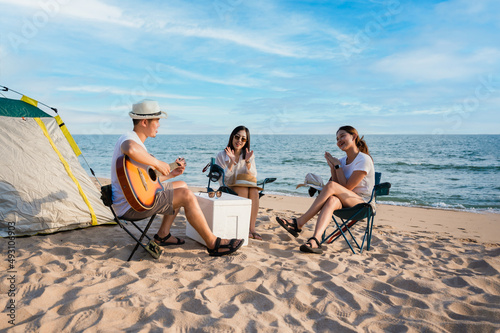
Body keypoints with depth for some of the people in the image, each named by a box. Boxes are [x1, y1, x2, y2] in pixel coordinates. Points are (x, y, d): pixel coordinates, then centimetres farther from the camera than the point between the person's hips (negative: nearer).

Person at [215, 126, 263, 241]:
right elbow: (222, 180, -10)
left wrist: (247, 162, -18)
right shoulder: (221, 156, 0)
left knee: (254, 191, -30)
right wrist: (231, 163, -22)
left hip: (247, 189, 3)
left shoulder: (249, 155, 9)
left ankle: (252, 228, -33)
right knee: (243, 190, -33)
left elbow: (253, 177, -3)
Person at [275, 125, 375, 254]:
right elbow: (341, 192, 5)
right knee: (332, 200, -33)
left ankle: (299, 223, -30)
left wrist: (337, 165, -12)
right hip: (346, 204, 5)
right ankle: (315, 241, -52)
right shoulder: (343, 161, 14)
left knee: (331, 185, -30)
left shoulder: (364, 159, -9)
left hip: (363, 203, -5)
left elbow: (346, 188, -15)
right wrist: (332, 167, -4)